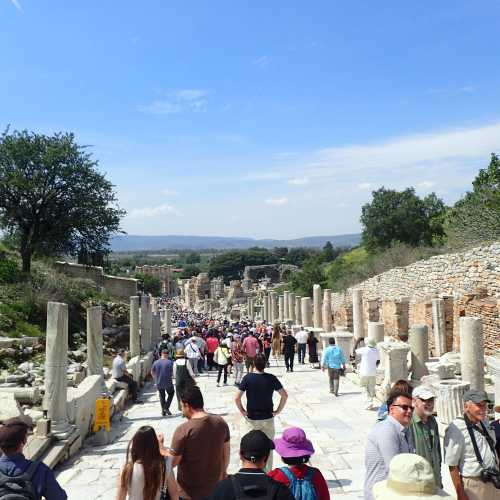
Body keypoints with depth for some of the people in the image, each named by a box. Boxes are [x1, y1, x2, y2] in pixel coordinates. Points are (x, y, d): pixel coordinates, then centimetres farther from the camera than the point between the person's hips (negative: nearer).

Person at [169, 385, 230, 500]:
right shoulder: (220, 422, -9)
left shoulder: (183, 430, -24)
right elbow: (226, 453, 3)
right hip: (214, 488, 4)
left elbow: (173, 462, -15)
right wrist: (223, 471, 19)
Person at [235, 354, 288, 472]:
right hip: (268, 418, 1)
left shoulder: (248, 378, -11)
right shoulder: (271, 378, -8)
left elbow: (237, 398, -15)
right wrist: (278, 411, 1)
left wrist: (242, 411, -2)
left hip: (252, 418, -1)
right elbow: (284, 396, -8)